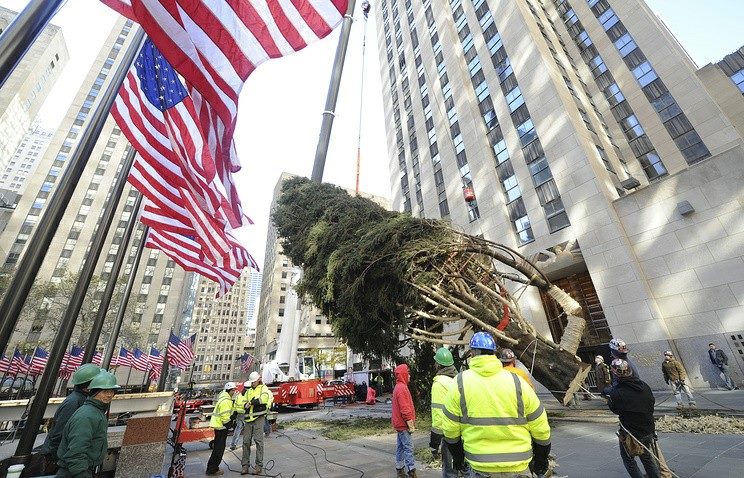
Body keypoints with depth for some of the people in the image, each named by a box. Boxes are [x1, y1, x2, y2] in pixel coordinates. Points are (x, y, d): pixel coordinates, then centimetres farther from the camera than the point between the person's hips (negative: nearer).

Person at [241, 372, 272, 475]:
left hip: (259, 418, -5)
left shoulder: (263, 388, 1)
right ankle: (245, 465, 16)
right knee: (246, 441, 5)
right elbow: (243, 403, 16)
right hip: (249, 418, 5)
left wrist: (251, 402, -10)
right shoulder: (249, 391, 19)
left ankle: (259, 466, 4)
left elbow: (263, 398, -17)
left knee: (258, 440, -5)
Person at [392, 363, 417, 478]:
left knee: (400, 446, 15)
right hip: (403, 424, -10)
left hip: (399, 424, 10)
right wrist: (411, 425, -17)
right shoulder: (402, 388, -20)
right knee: (408, 447, -6)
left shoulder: (398, 387, 13)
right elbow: (405, 409, -23)